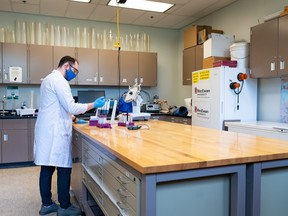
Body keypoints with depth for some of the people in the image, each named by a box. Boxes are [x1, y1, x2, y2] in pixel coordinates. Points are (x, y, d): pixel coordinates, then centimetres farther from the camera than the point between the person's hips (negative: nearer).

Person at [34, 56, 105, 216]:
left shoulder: (50, 78, 19)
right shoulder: (59, 80, -13)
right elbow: (71, 107, -18)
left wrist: (73, 118, 19)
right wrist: (94, 105, -8)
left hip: (47, 130, 10)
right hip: (55, 132, -10)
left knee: (47, 168, 12)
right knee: (64, 168, -2)